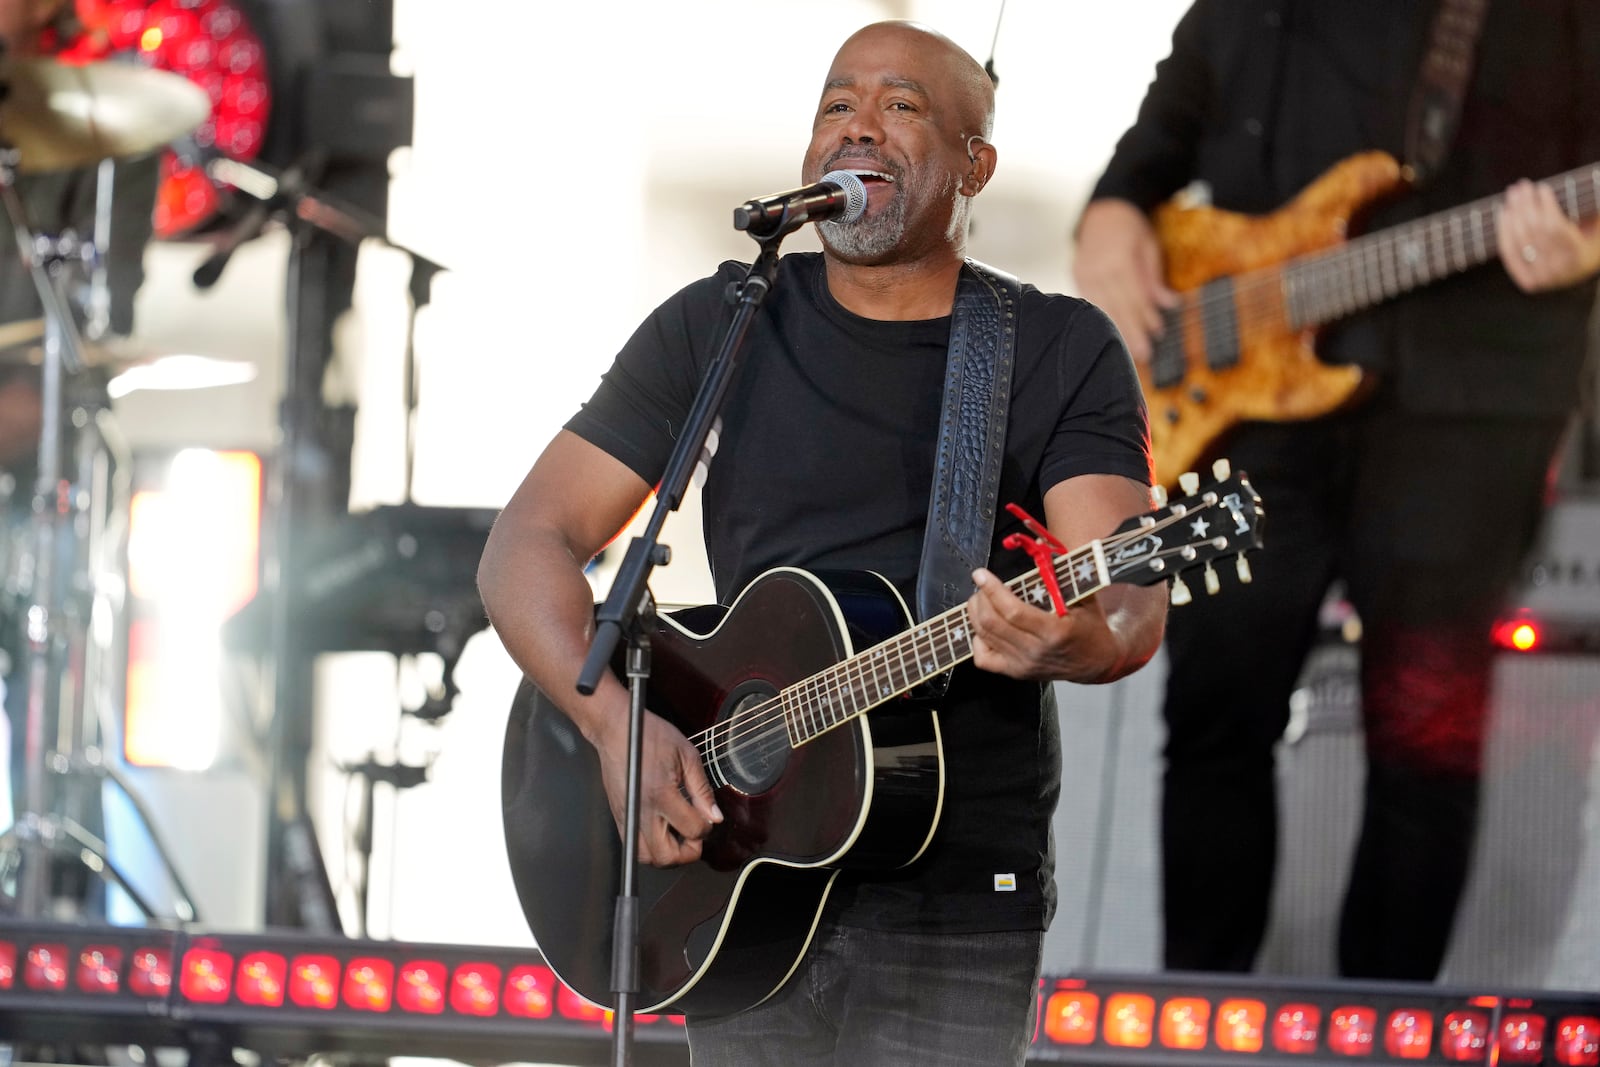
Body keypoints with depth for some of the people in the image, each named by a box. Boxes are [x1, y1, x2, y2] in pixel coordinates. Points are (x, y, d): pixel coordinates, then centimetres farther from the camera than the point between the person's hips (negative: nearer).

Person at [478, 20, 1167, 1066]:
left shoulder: (1064, 351, 2)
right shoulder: (719, 326, 5)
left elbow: (1132, 598, -10)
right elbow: (530, 542, 2)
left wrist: (1081, 643, -35)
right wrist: (617, 721, -15)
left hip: (958, 896, -1)